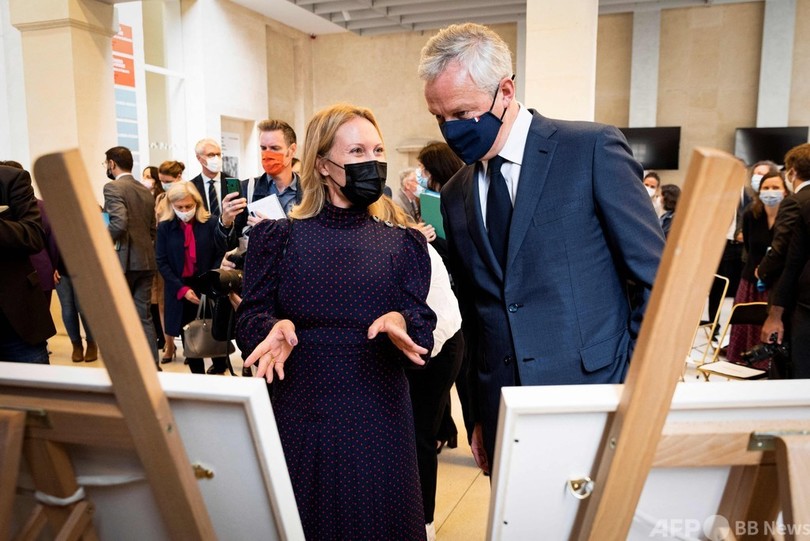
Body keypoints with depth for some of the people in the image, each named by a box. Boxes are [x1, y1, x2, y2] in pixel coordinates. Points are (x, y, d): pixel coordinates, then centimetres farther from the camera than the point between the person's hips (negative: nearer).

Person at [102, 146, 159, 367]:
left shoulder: (113, 187, -9)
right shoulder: (146, 191, 13)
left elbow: (119, 223, -22)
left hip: (123, 260, -6)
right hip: (146, 260, 6)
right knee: (143, 315, 9)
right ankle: (152, 364, 9)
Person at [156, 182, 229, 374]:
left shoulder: (210, 223, -3)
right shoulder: (164, 227, 0)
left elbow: (220, 255, -1)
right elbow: (162, 262, -1)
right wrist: (182, 289, -12)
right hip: (179, 291, 1)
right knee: (189, 339, 7)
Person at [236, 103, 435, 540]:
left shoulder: (402, 244, 5)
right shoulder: (278, 238, 3)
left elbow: (421, 326, -1)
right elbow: (249, 318, 0)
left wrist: (399, 322, -23)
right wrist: (276, 327, -22)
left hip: (378, 414, 1)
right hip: (298, 413, 0)